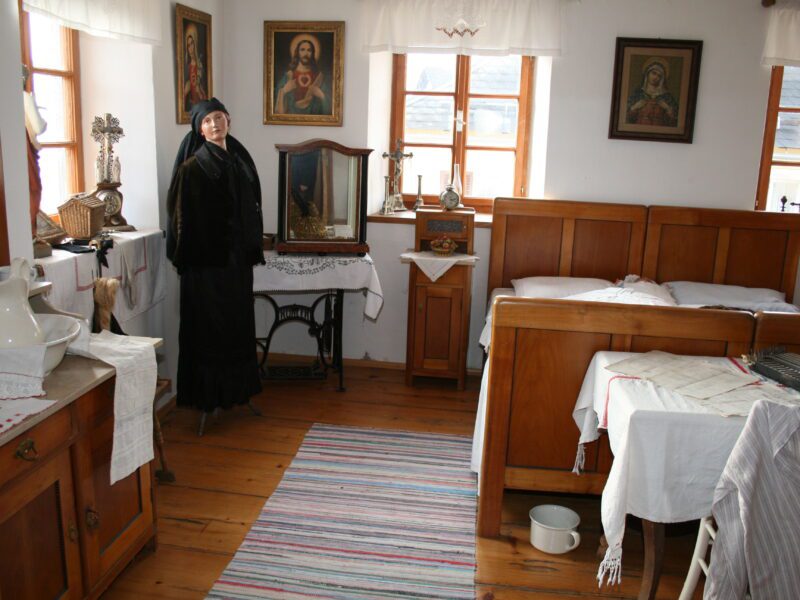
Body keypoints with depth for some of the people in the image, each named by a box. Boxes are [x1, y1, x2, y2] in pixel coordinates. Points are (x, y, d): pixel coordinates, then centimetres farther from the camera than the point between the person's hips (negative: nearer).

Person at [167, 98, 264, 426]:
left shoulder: (240, 160, 10)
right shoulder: (192, 168, -8)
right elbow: (182, 217, -10)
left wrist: (251, 250, 11)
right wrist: (186, 258, -13)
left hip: (237, 257, 7)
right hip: (206, 260, -6)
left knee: (238, 323, 13)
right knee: (209, 325, 0)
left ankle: (236, 388, 26)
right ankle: (208, 395, 11)